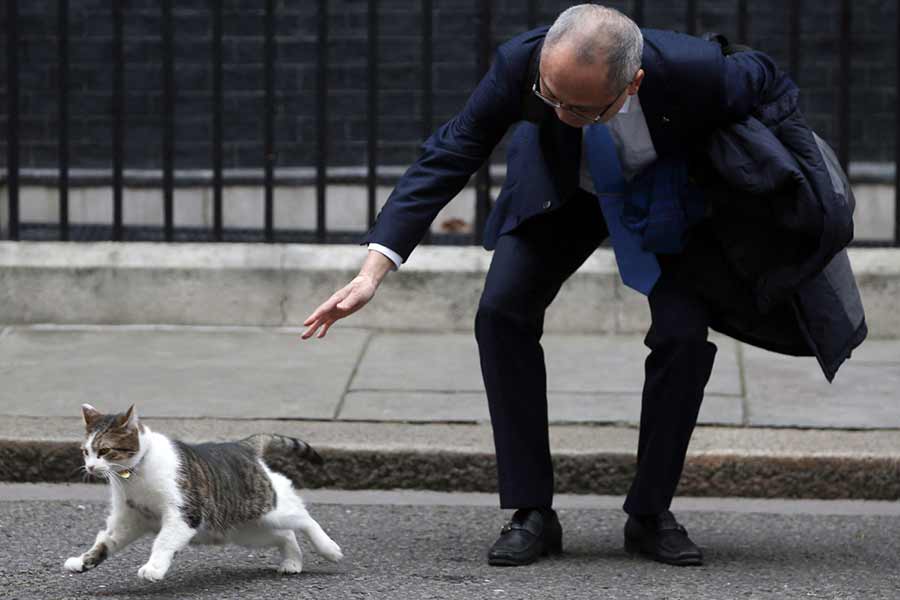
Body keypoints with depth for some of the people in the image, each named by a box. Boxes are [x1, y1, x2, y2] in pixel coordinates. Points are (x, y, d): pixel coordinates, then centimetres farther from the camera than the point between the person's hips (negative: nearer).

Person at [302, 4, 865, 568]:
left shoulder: (692, 70, -41)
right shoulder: (521, 62, -38)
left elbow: (768, 83, -18)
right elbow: (449, 155, -30)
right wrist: (373, 271, -37)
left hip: (672, 191, -1)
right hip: (564, 186, 1)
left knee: (685, 334, -18)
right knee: (502, 313, -16)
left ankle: (651, 514, 1)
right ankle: (533, 514, -7)